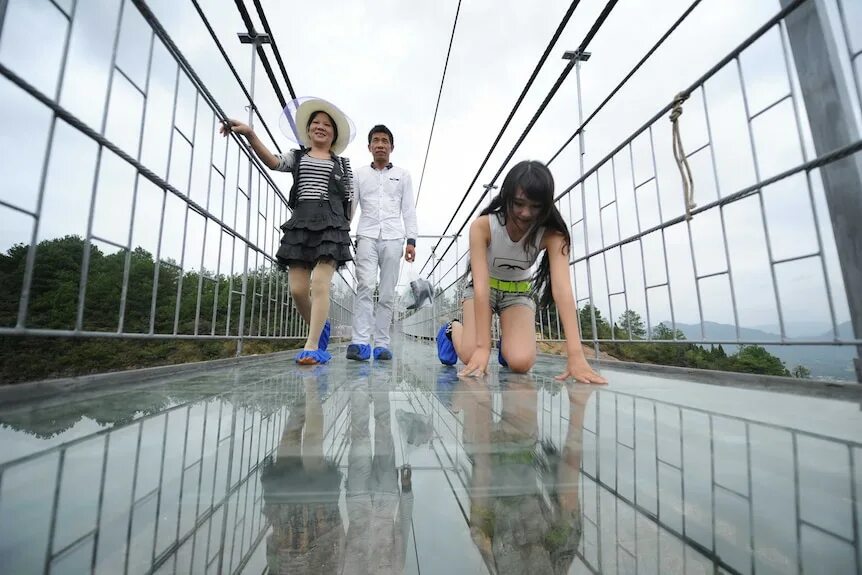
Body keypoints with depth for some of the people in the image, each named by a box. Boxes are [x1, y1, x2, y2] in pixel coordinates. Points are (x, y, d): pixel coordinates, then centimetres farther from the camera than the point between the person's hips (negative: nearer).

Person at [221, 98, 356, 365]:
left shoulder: (342, 164, 17)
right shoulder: (297, 156, 20)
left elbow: (350, 201, 13)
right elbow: (273, 161, -2)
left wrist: (342, 226, 2)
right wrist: (250, 134, -17)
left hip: (331, 223, -2)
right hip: (300, 222, 3)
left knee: (320, 283, -18)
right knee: (297, 288, -4)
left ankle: (312, 346, -18)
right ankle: (320, 328, 20)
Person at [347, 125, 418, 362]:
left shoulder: (402, 175, 16)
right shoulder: (359, 174, 16)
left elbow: (409, 209, 11)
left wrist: (411, 240, 0)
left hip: (393, 238, 0)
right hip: (367, 236, 0)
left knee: (388, 293, -2)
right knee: (365, 286, -16)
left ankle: (381, 344, 2)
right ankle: (360, 342, -17)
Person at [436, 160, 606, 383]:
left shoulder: (551, 234, -26)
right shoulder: (482, 226, -29)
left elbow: (562, 289, -37)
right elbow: (481, 285, -34)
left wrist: (576, 355, -47)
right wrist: (482, 346, -40)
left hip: (519, 291, 1)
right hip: (484, 287, -1)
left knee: (520, 362, -20)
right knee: (471, 356, -21)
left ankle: (507, 340, 17)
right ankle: (452, 330, 15)